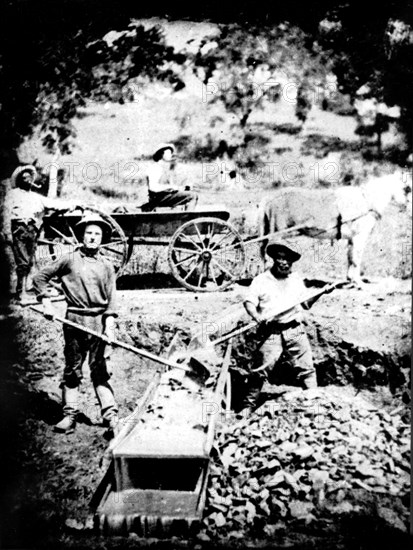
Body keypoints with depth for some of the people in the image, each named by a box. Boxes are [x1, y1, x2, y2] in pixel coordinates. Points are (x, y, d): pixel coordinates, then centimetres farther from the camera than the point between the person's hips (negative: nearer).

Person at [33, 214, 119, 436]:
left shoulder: (107, 266, 6)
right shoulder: (70, 260, 2)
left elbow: (111, 299, 3)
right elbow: (40, 277, 7)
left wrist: (110, 326, -7)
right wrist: (45, 301, -2)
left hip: (99, 321, 0)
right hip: (74, 320, 0)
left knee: (99, 369, 2)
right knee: (72, 369, 7)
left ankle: (110, 414, 4)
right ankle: (70, 415, 16)